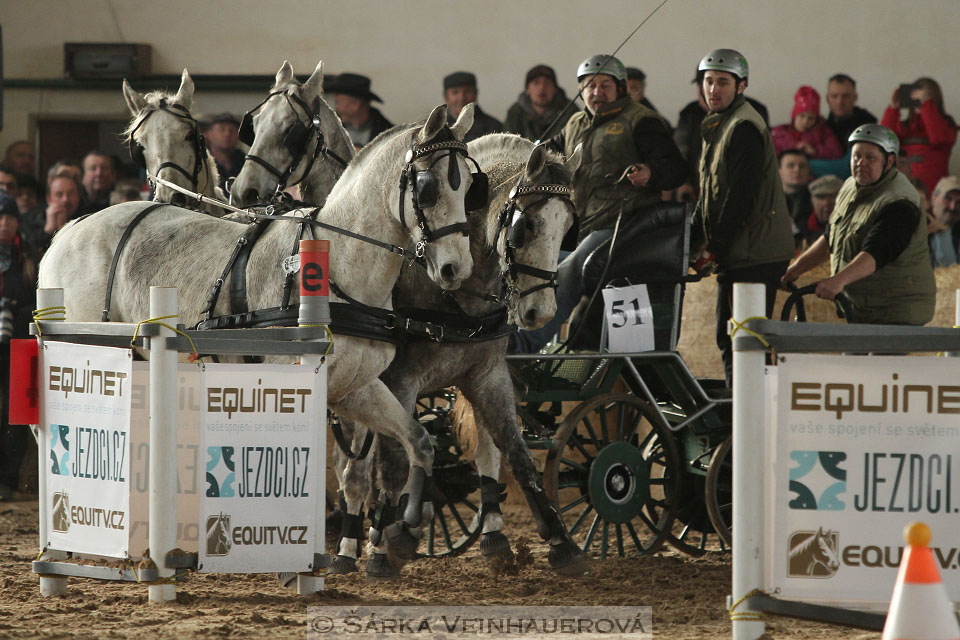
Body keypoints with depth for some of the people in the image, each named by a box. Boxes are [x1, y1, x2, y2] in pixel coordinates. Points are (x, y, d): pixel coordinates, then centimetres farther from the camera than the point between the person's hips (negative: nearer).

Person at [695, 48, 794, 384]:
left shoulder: (744, 128, -13)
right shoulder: (718, 126, 19)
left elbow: (740, 195, -19)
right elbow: (710, 195, 24)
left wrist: (714, 248, -16)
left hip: (755, 253, -10)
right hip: (736, 255, 10)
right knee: (728, 339, 14)